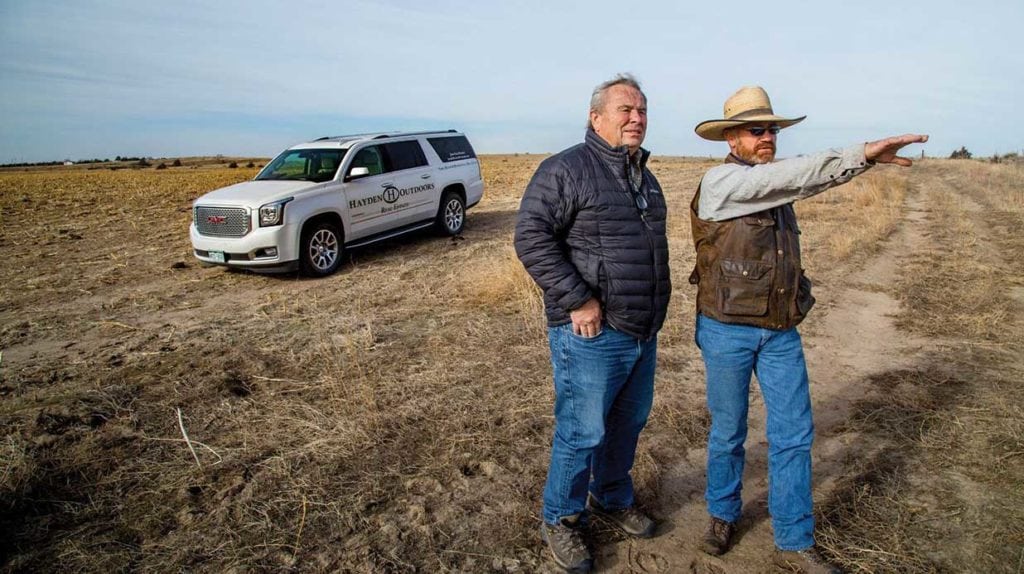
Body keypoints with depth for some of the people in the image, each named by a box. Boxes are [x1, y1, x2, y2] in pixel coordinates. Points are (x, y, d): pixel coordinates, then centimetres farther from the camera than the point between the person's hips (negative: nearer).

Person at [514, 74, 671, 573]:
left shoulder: (644, 177, 15)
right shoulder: (566, 169, -12)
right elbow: (532, 237, -19)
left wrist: (655, 309, 19)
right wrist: (577, 301, -21)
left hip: (643, 332, 8)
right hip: (592, 333, -8)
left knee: (629, 423, 19)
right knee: (582, 432, 2)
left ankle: (612, 499, 41)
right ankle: (560, 520, 23)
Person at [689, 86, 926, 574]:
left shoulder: (771, 187, 11)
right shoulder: (719, 181, -11)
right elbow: (792, 175, -26)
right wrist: (863, 155, -33)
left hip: (781, 332, 6)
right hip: (728, 331, -6)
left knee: (794, 435, 5)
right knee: (728, 432, 9)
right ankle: (722, 515, 32)